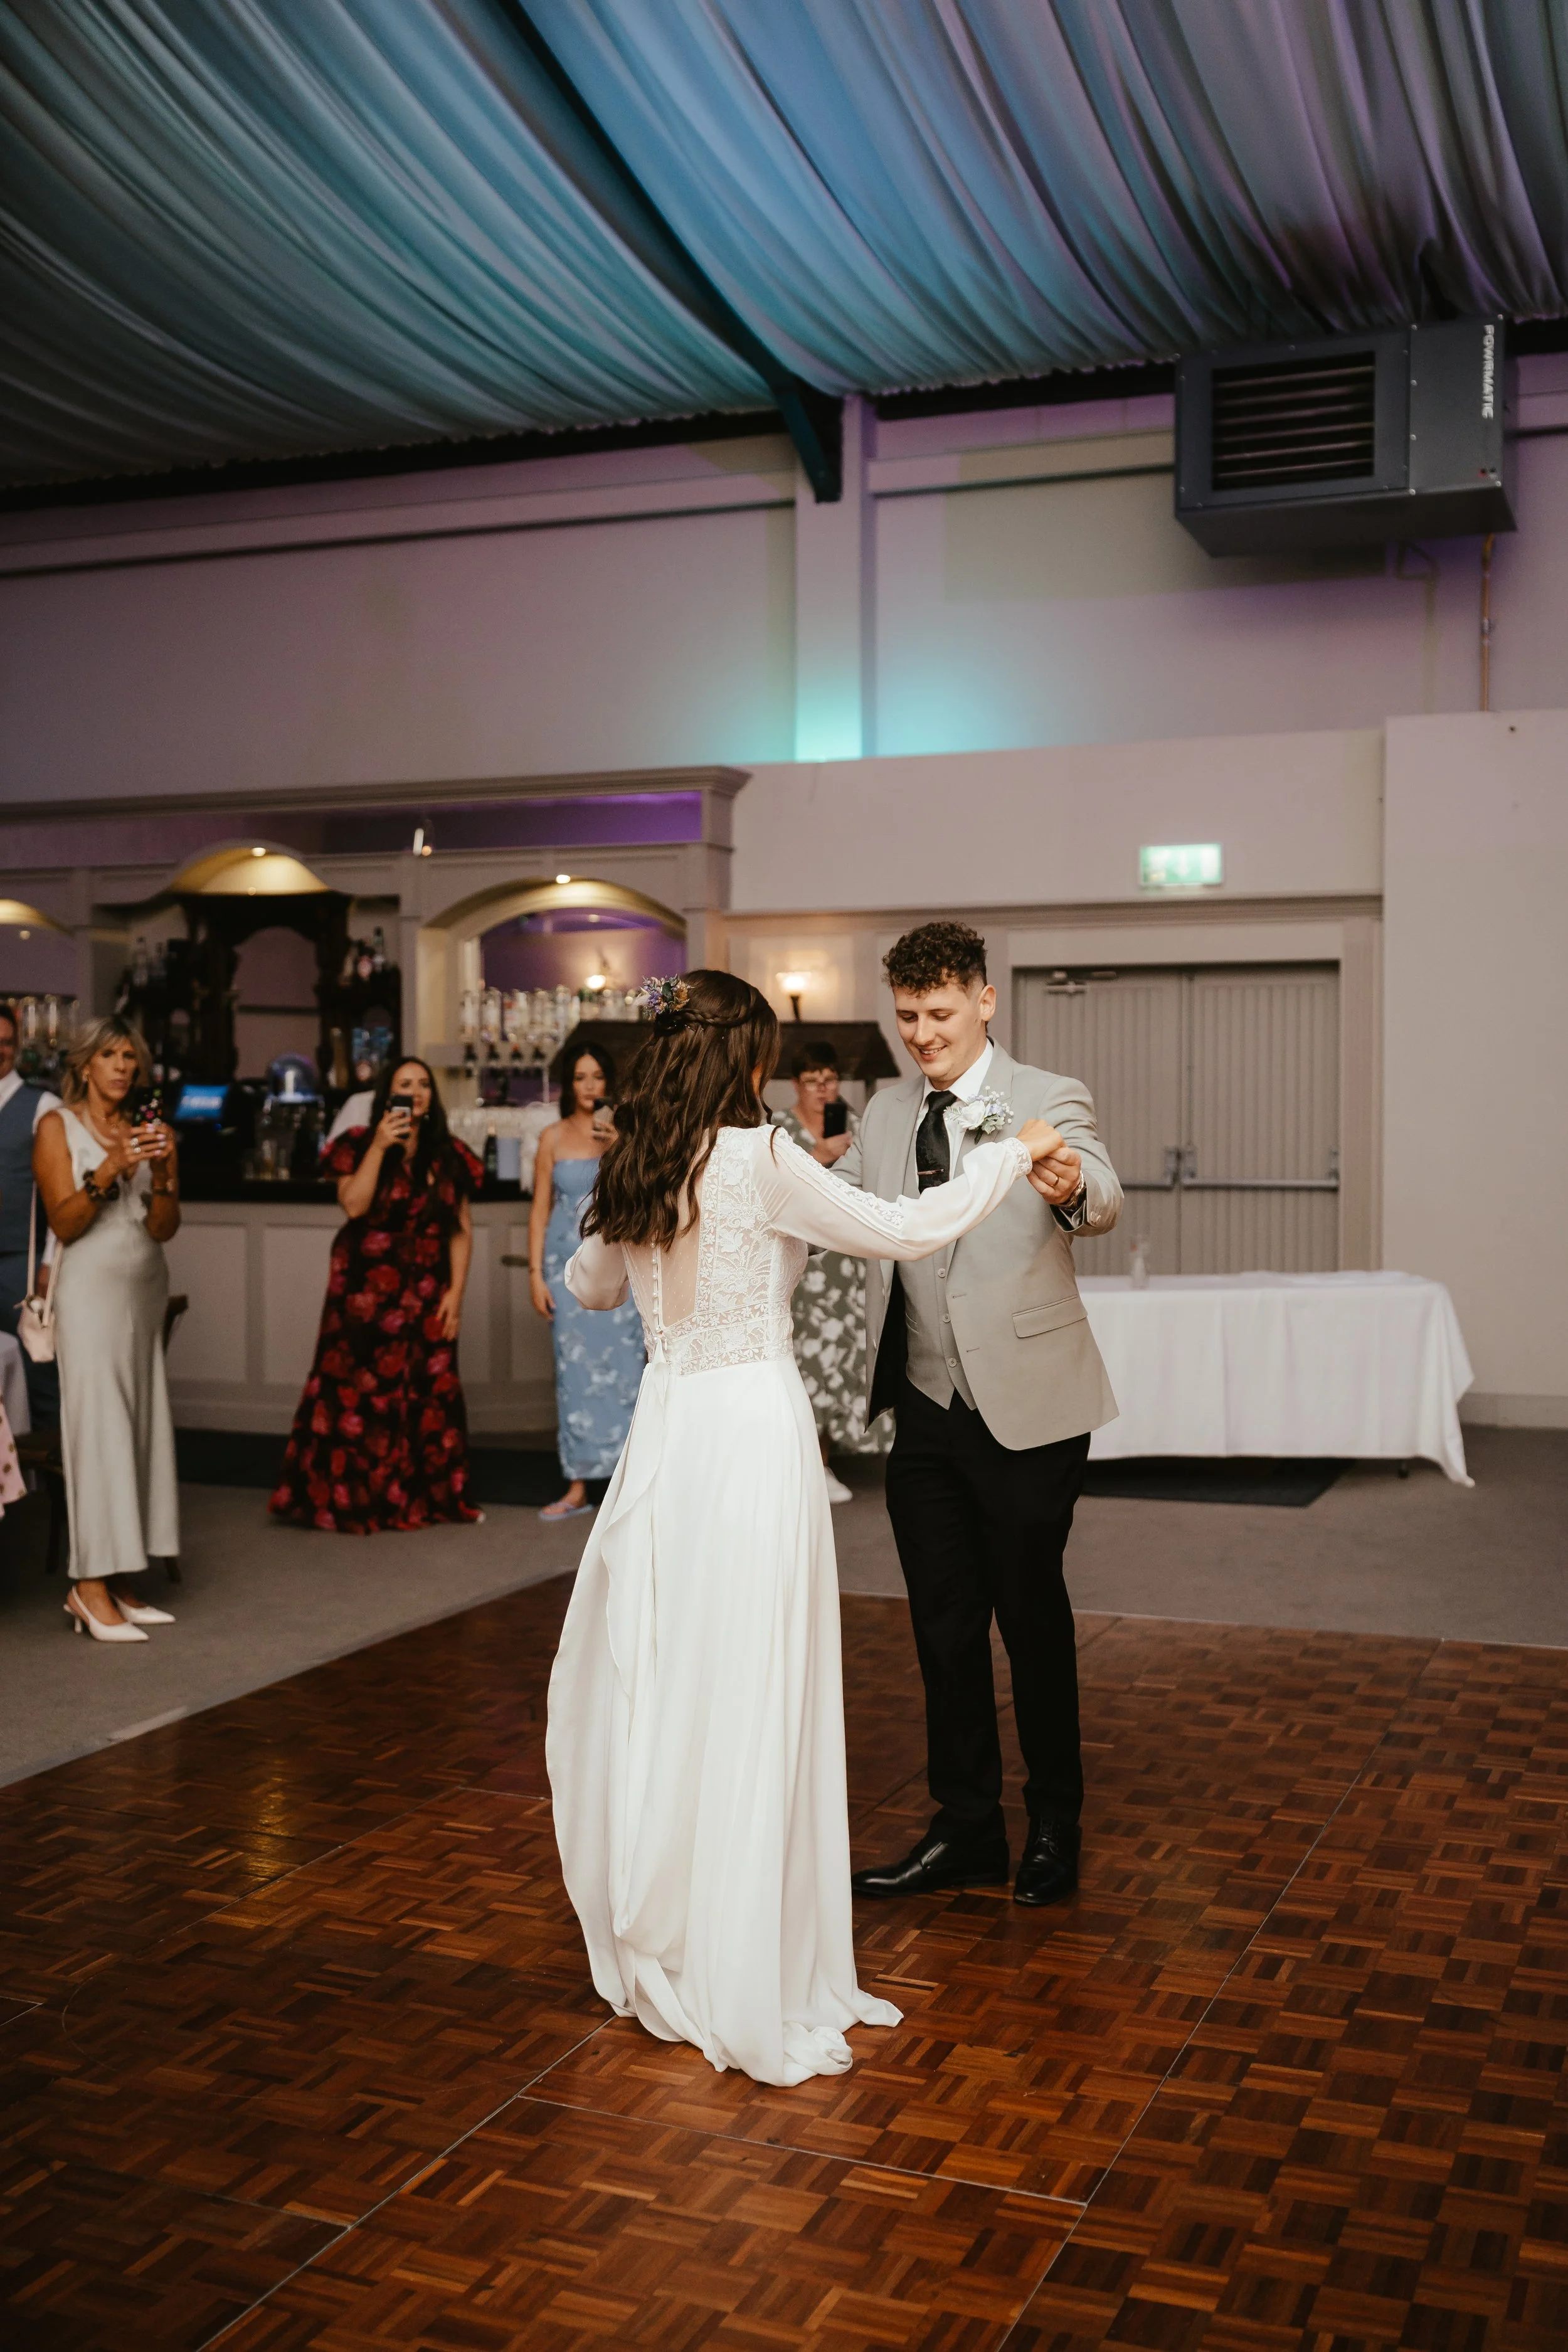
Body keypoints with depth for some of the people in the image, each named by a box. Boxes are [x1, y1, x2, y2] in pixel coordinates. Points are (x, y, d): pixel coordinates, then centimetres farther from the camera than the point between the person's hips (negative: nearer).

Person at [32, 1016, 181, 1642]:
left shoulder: (150, 1131, 12)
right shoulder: (58, 1126, 1)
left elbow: (165, 1228, 5)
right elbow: (63, 1224, -7)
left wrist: (162, 1174, -12)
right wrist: (109, 1169, -19)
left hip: (146, 1290, 5)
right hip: (91, 1289, -5)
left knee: (142, 1426, 1)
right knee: (98, 1422, -10)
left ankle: (121, 1581, 5)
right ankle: (91, 1586, -9)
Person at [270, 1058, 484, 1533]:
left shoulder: (449, 1156, 8)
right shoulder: (360, 1146, 2)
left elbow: (462, 1230, 5)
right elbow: (353, 1205, -14)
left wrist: (456, 1292, -3)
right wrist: (379, 1147, -17)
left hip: (426, 1293, 3)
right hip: (366, 1291, -2)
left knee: (428, 1394, 2)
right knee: (359, 1390, -5)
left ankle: (425, 1497, 12)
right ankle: (348, 1499, 2)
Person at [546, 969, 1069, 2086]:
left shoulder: (634, 1170, 7)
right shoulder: (760, 1158, -12)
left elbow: (588, 1285, 24)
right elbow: (906, 1229, -10)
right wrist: (1014, 1154, 2)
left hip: (667, 1430, 7)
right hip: (753, 1431, -7)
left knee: (656, 1683, 16)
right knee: (749, 1700, 0)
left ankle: (655, 1950, 31)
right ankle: (750, 1992, 9)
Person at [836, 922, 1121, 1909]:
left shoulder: (1049, 1102, -9)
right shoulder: (888, 1115, 8)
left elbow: (1103, 1200, -27)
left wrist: (1074, 1187, -52)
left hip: (1026, 1410, -5)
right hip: (927, 1413, 5)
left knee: (1033, 1619, 8)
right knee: (945, 1626, 12)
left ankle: (1056, 1826, 27)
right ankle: (966, 1829, 27)